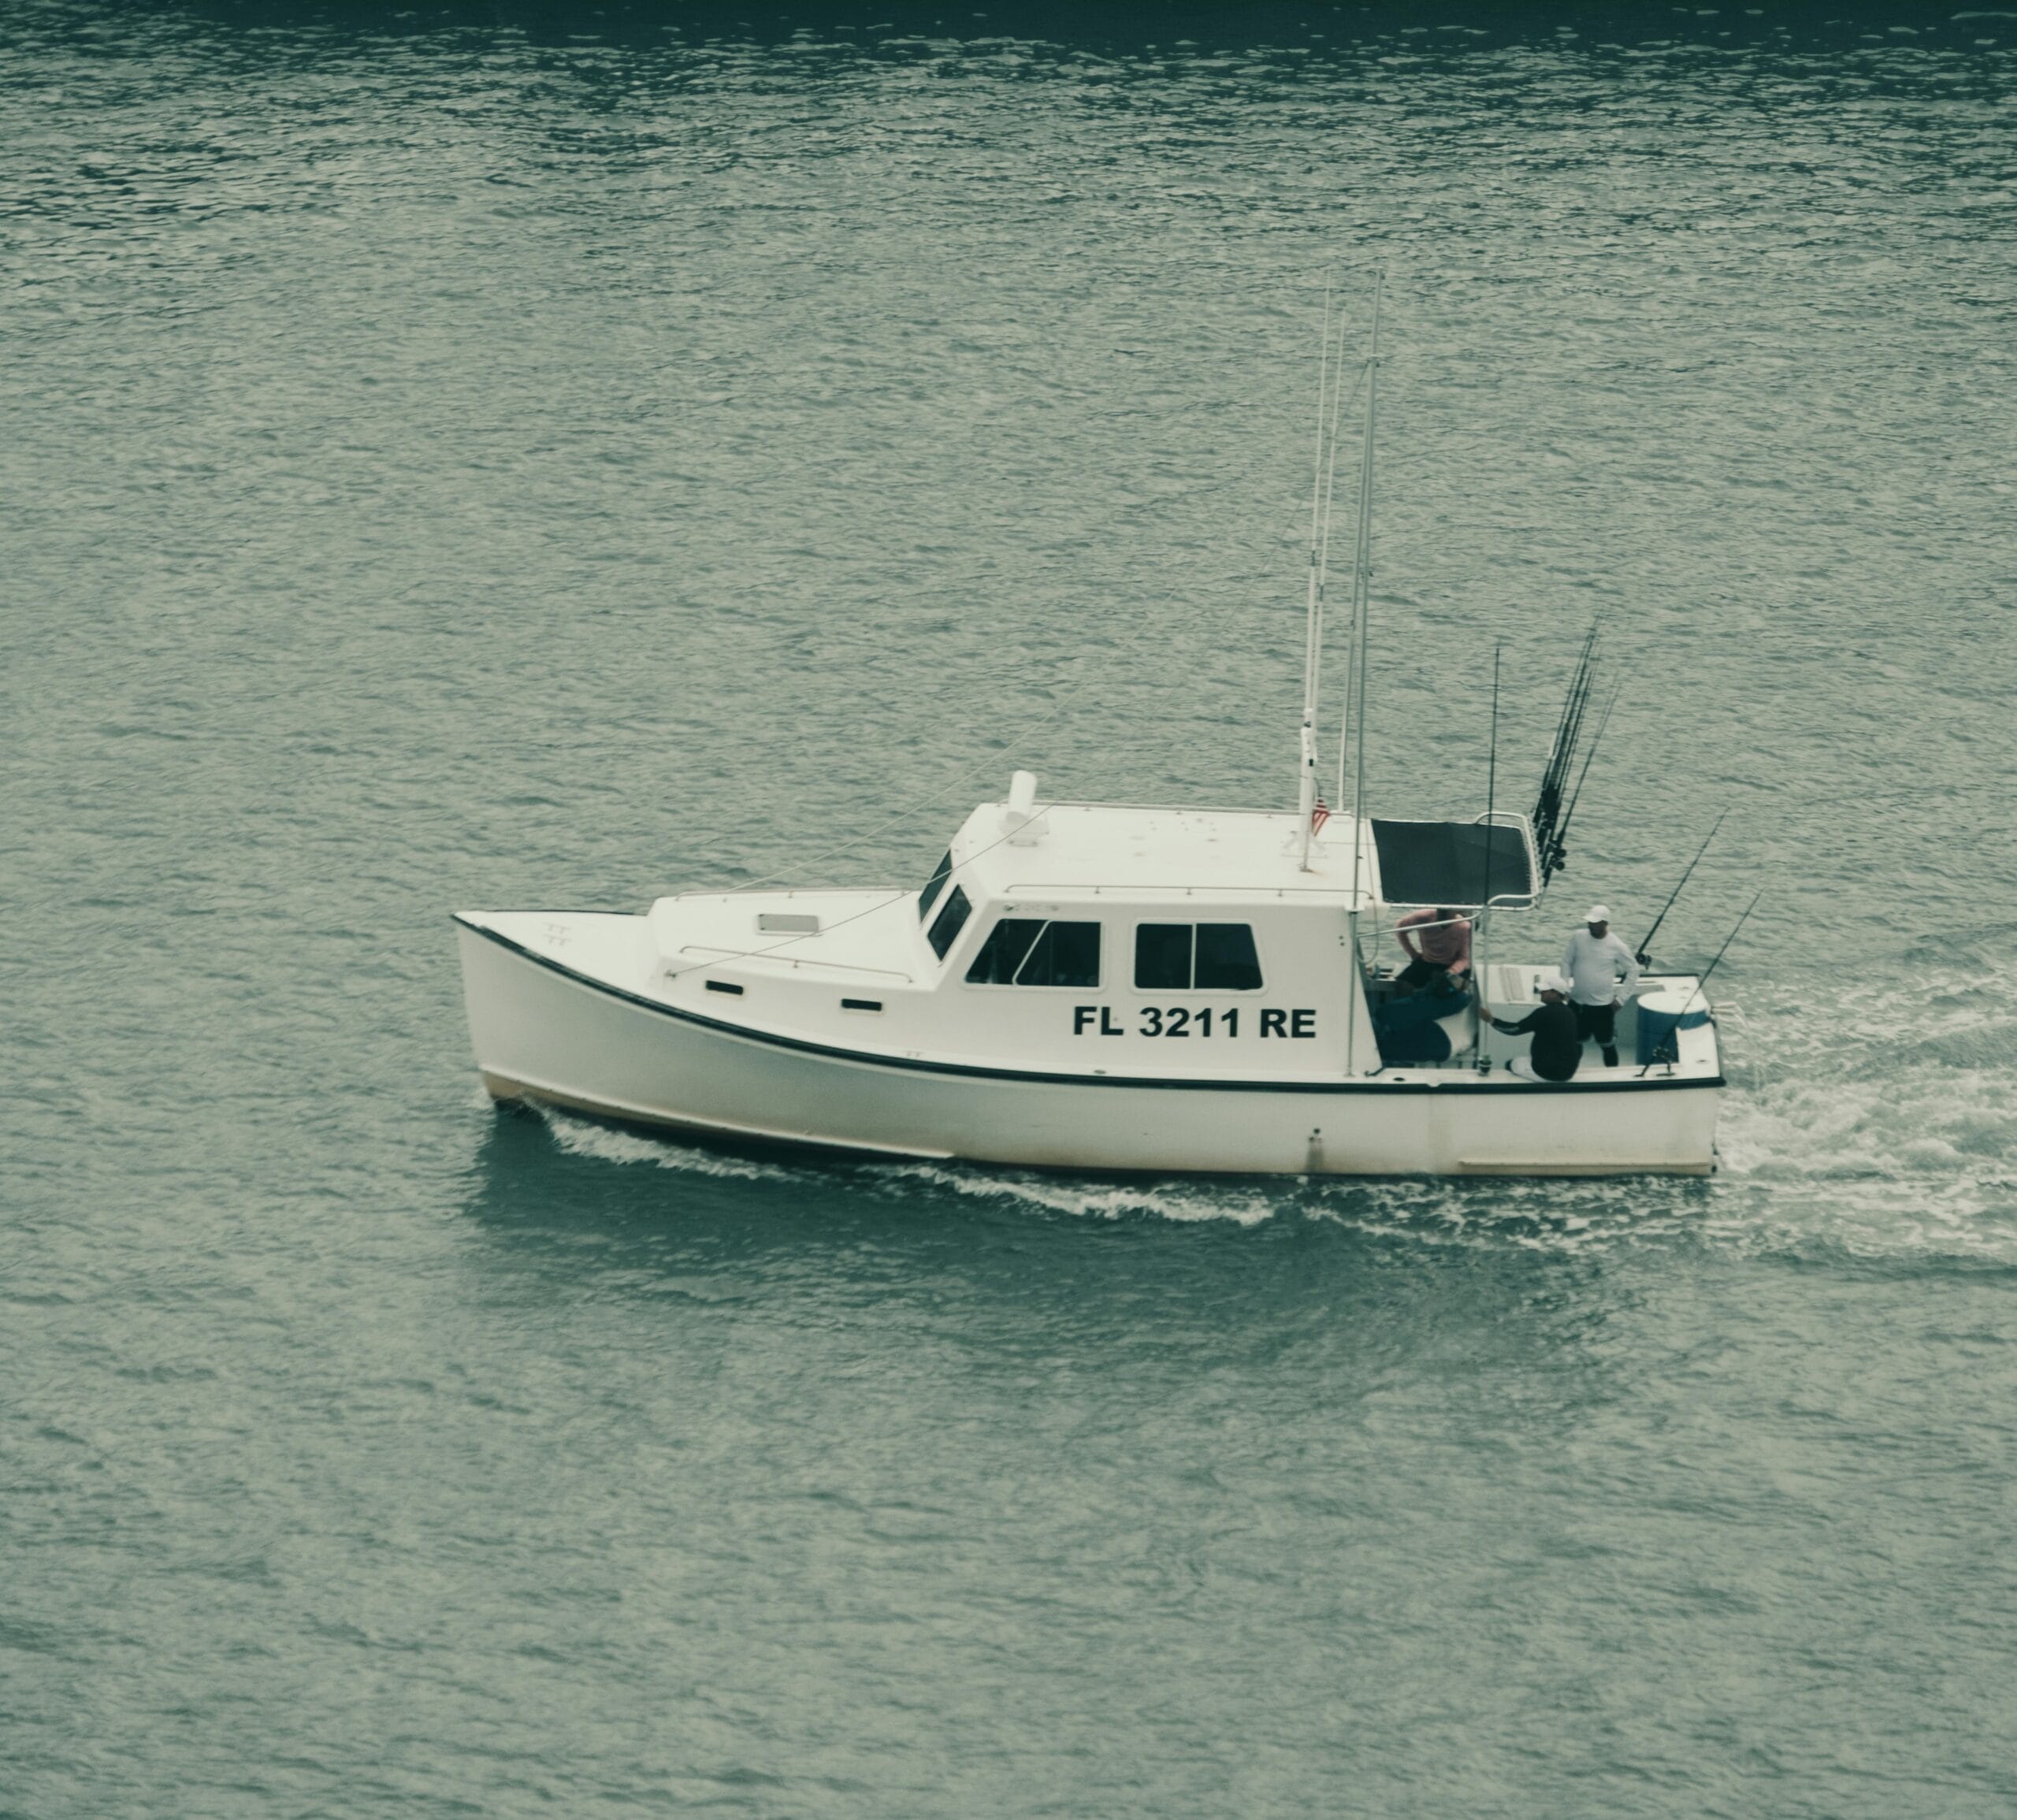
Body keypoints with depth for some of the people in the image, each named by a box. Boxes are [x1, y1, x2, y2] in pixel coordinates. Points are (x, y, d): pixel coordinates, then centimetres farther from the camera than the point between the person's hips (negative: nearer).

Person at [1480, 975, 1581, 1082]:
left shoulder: (1543, 1013, -15)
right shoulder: (1570, 1014, 6)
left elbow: (1515, 1030, -13)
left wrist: (1491, 1020, -8)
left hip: (1546, 1071, -7)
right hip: (1568, 1073, 7)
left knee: (1511, 1064, 19)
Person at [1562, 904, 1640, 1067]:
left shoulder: (1617, 946, -13)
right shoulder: (1578, 937, -5)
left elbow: (1633, 971, -2)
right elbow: (1567, 962, 6)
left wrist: (1621, 998, -5)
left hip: (1602, 1005, -3)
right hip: (1577, 1003, 3)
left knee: (1608, 1046, 6)